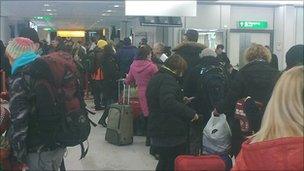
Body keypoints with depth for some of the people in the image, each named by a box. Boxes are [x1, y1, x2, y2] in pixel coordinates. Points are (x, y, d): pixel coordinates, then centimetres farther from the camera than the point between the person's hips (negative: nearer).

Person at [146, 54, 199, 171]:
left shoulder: (156, 78, 15)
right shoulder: (167, 80, -18)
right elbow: (168, 103, -35)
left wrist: (182, 100, 22)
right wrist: (190, 113, -30)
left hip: (157, 132, 10)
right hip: (171, 135, -10)